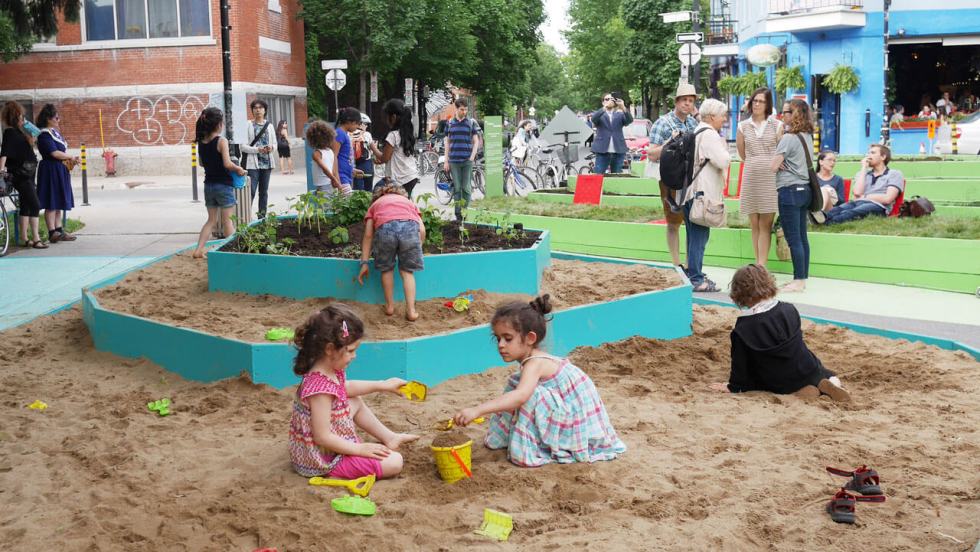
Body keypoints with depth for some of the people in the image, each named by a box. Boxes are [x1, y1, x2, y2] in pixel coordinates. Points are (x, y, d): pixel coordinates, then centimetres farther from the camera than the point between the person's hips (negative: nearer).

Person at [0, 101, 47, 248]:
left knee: (26, 206, 10)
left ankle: (25, 239, 14)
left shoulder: (20, 130, 12)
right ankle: (36, 239, -12)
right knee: (35, 205, -12)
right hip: (20, 174, -9)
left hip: (27, 173, 9)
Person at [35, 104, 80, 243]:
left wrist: (71, 159, 0)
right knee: (51, 204, -6)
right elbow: (54, 153, -19)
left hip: (60, 171, 9)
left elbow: (62, 150, 18)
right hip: (51, 170, -9)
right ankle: (52, 233, -4)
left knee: (59, 203, 11)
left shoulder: (55, 132, 15)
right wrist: (71, 157, -8)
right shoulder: (44, 134, -13)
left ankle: (58, 230, 16)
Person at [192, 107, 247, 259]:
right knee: (228, 220, 5)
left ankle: (199, 250, 8)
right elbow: (227, 164, -23)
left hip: (208, 184, 6)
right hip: (223, 185, -6)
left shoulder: (201, 142, 3)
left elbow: (202, 163, 13)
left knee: (211, 220, 15)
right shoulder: (221, 141, -15)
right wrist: (240, 170, -8)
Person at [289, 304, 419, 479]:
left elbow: (345, 388, 21)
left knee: (356, 403, 26)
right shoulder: (320, 388, -32)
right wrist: (360, 449, -21)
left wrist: (382, 385, 22)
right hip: (326, 460, -10)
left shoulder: (331, 371, -3)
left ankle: (389, 438, 32)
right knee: (394, 463, -12)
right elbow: (322, 437, -29)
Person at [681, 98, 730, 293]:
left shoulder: (696, 132, 19)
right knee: (699, 235, -8)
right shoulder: (709, 134, -12)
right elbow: (723, 161, -17)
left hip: (690, 191, 10)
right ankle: (695, 279, -8)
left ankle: (694, 275, 21)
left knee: (694, 236, 15)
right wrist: (725, 151, 1)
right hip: (702, 191, -10)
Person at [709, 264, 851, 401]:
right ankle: (831, 382, -7)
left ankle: (799, 391, -2)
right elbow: (798, 338, 10)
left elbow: (740, 362, -9)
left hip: (779, 385, -4)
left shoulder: (742, 329, -15)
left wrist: (734, 387, 5)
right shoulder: (789, 310, -3)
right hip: (807, 370, 4)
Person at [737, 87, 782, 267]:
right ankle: (759, 266, 8)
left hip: (771, 178, -2)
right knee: (754, 225, 3)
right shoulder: (743, 126, 9)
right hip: (750, 177, 2)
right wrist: (755, 163, 13)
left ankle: (761, 265, -7)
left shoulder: (776, 126, 4)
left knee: (765, 225, -5)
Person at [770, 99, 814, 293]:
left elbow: (773, 167, -17)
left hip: (790, 190, -9)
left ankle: (799, 281, -3)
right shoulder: (808, 137, 10)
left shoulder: (789, 138, -15)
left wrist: (778, 163, 4)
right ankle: (802, 278, 16)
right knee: (802, 237, 11)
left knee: (793, 239, -5)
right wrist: (783, 163, 5)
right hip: (804, 189, 9)